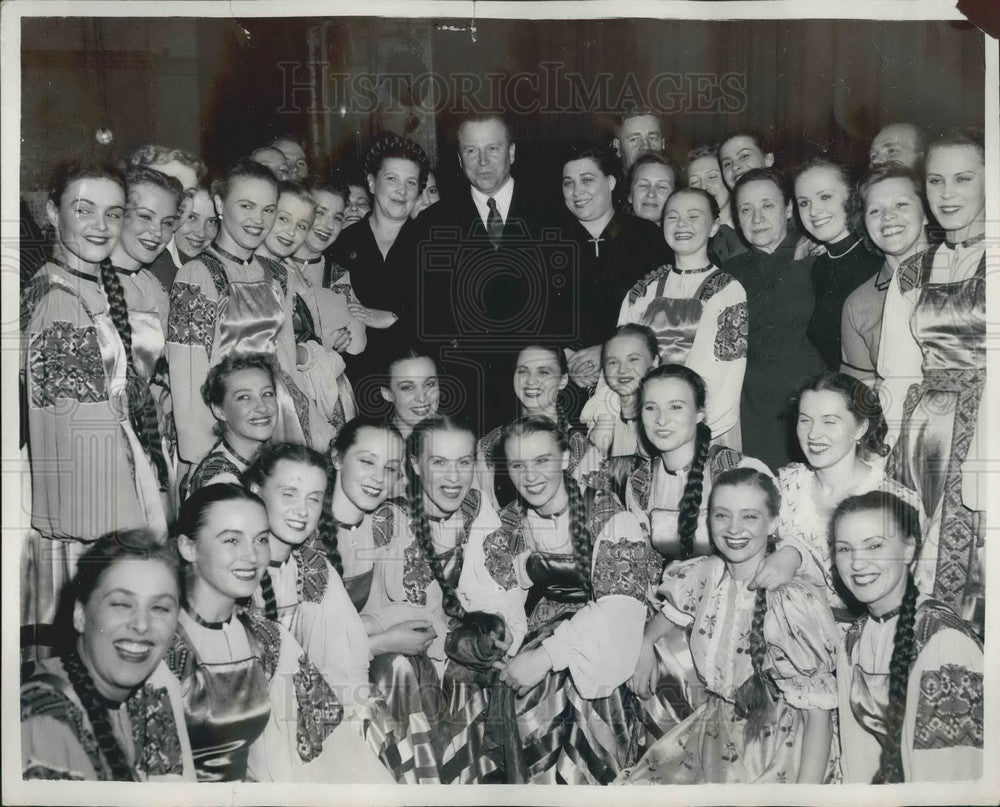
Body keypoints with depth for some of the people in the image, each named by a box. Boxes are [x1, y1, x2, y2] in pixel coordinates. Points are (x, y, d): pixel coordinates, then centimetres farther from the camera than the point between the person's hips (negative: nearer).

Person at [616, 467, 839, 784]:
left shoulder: (794, 603, -23)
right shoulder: (706, 575, -5)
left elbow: (818, 712, -19)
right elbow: (670, 613, 21)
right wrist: (645, 645, 7)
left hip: (777, 749, -5)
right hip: (713, 732, 5)